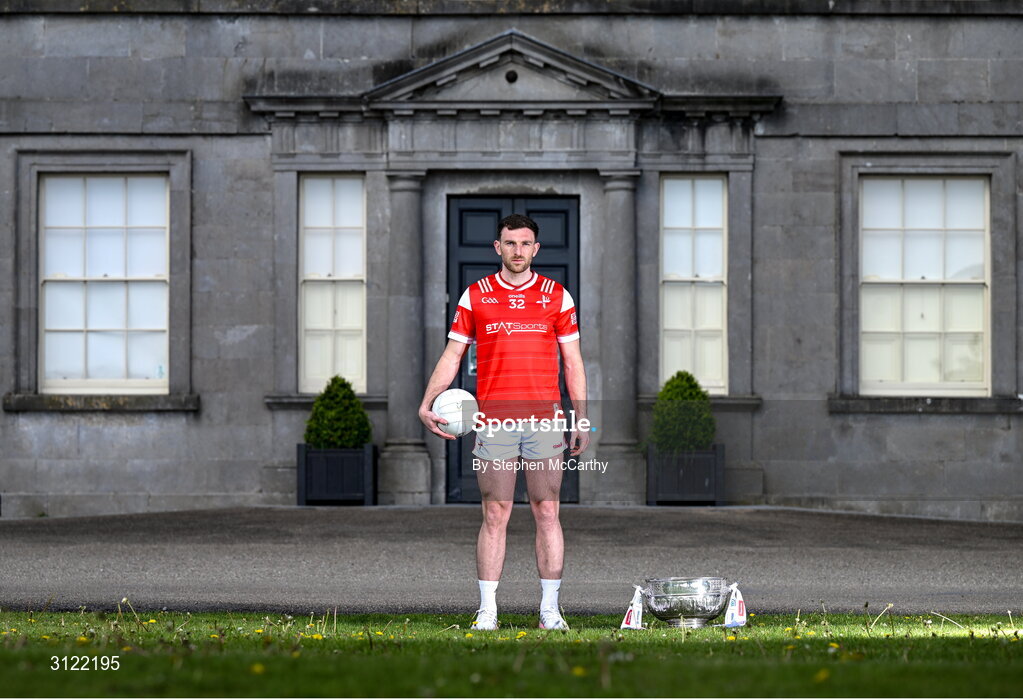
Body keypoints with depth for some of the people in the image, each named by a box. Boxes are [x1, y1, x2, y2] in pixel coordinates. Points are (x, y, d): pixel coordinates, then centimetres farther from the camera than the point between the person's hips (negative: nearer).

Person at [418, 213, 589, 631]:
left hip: (545, 419, 0)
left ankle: (550, 611, 5)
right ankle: (487, 611, 2)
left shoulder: (556, 296, 8)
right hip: (493, 420, 0)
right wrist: (426, 405, -3)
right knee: (495, 514, -1)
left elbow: (573, 362, 9)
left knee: (547, 512, 1)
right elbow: (452, 356, 9)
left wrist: (582, 421, 3)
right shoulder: (475, 296, 7)